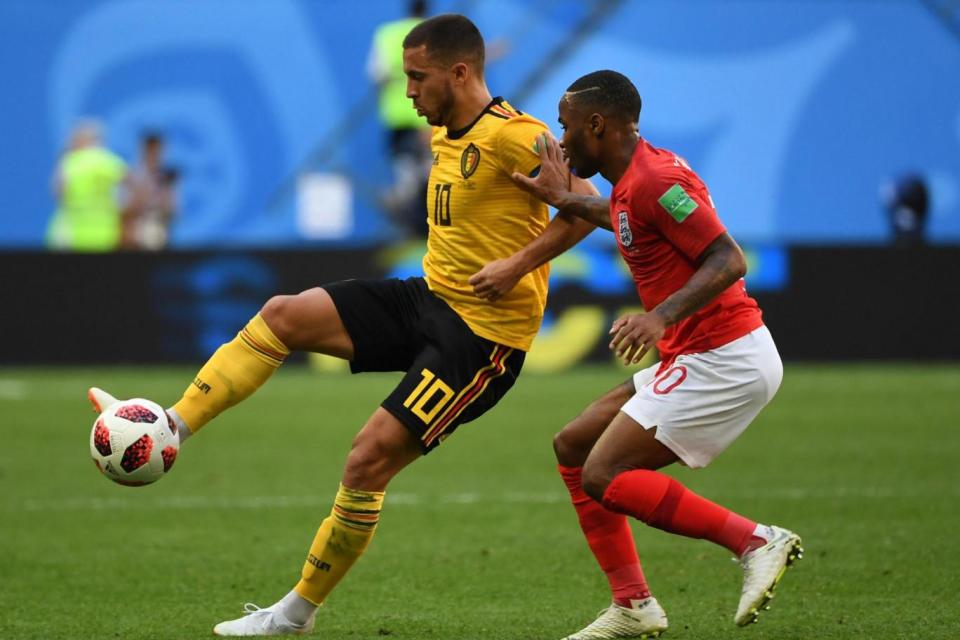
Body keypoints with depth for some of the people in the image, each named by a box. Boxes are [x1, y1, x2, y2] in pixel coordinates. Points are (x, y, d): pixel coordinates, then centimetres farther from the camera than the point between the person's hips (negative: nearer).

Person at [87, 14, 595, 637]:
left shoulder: (513, 135, -18)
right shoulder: (445, 134, 10)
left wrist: (517, 265, -28)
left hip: (484, 332, -9)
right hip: (430, 298, 9)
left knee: (369, 458, -13)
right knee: (284, 315, -3)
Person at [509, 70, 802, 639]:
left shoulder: (653, 180, -18)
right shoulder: (638, 176, 12)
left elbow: (728, 260, -25)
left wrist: (663, 315, -35)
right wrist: (564, 199, 36)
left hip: (723, 361, -10)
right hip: (695, 358, 10)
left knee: (605, 476, -14)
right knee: (574, 445, 12)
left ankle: (756, 541, -12)